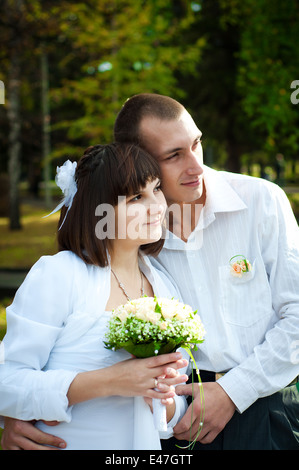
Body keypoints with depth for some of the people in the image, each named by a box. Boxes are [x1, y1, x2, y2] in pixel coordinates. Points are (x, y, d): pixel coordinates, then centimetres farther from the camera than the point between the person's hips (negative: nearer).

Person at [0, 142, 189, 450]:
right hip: (63, 444, -4)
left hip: (146, 446, 5)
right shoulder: (56, 275, -15)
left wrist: (164, 399, -14)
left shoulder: (166, 291, 2)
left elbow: (177, 410, 7)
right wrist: (108, 381, -25)